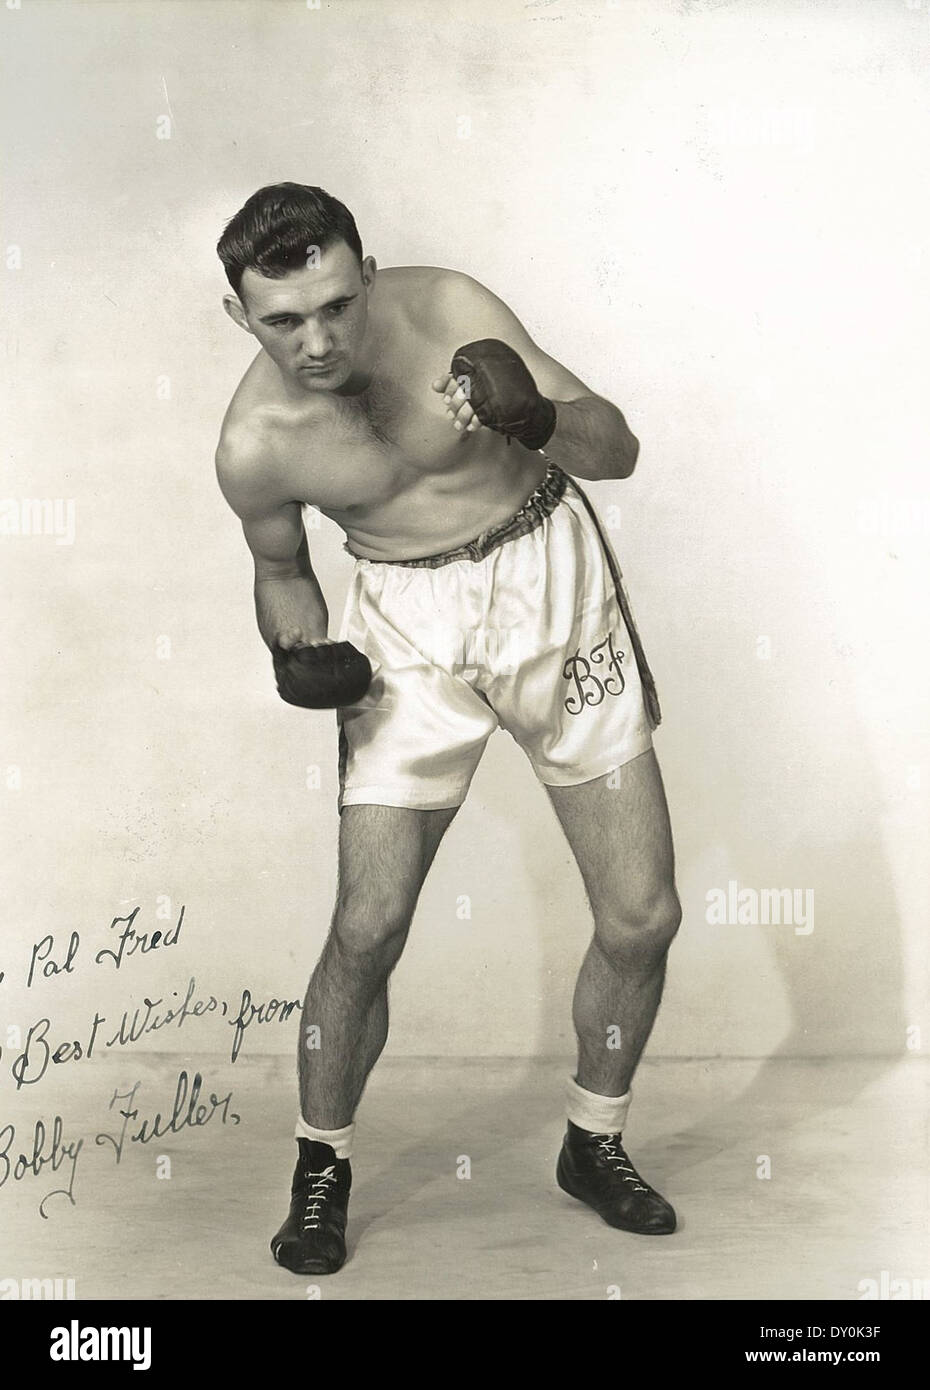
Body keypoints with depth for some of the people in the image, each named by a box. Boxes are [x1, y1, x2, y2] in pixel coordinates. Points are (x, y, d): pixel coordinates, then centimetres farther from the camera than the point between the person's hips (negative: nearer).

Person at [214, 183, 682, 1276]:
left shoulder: (447, 309, -16)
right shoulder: (255, 444, -13)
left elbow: (618, 452, -10)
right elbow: (281, 567, 8)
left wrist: (534, 416, -31)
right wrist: (296, 648, -12)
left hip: (555, 580, 1)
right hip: (412, 625, -1)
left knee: (642, 916, 1)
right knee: (368, 927, -8)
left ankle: (594, 1145, 26)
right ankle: (322, 1165, 20)